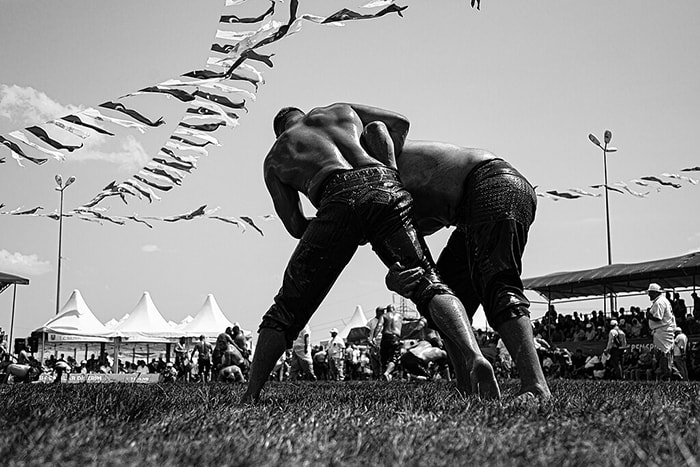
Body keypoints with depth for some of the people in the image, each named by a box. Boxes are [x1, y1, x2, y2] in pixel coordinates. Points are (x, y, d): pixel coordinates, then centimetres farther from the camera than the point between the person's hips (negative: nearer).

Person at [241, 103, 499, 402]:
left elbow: (296, 226, 29)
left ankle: (250, 396, 5)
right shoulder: (340, 110, 40)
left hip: (338, 199, -1)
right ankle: (473, 357, -29)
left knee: (288, 310, 13)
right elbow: (399, 122, 43)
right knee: (430, 286, -1)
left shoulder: (273, 161, 34)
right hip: (383, 185, 1)